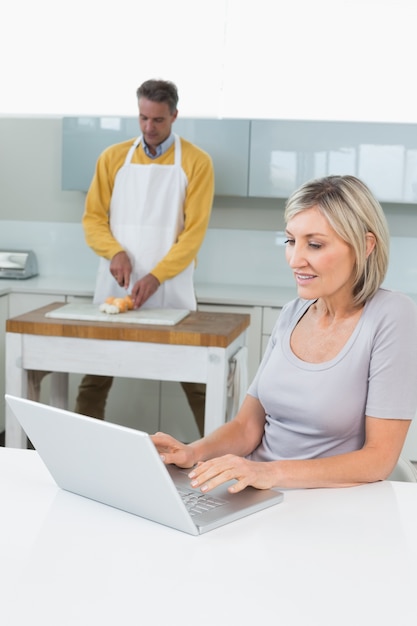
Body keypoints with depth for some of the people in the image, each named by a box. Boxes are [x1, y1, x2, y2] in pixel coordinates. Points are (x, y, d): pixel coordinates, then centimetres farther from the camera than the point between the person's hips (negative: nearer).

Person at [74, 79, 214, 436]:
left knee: (195, 378, 2)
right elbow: (93, 218, 7)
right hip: (116, 287, 2)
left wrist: (156, 276, -16)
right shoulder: (113, 158, 7)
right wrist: (115, 252, -12)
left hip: (171, 290, -2)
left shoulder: (196, 162, -2)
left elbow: (195, 232, -6)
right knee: (95, 376, 5)